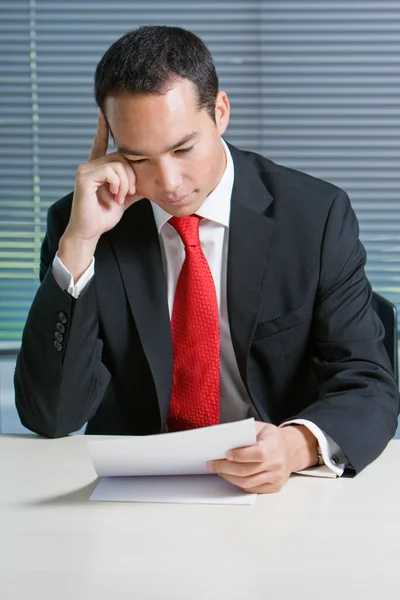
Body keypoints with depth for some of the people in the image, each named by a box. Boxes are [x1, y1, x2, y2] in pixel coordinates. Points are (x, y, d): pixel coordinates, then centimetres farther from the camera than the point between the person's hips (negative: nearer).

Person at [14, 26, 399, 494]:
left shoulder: (318, 215, -6)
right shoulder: (77, 223, -4)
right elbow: (49, 416, -10)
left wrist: (298, 445, -29)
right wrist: (79, 241, -19)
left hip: (276, 491, 0)